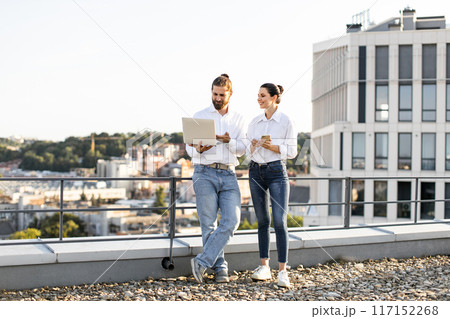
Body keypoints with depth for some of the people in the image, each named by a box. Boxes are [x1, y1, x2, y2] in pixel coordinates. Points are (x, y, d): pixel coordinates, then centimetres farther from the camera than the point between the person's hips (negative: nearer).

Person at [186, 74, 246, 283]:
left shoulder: (238, 120, 14)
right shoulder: (199, 117, 8)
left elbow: (241, 150, 6)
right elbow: (189, 147, 5)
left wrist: (228, 141, -15)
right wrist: (198, 149, -18)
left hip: (228, 175, 2)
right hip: (205, 173, -2)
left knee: (231, 220, -12)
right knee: (209, 223, -3)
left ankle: (202, 261, -7)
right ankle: (220, 268, 7)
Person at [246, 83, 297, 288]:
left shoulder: (286, 121, -3)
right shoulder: (254, 122, 11)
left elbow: (292, 151, -3)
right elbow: (248, 151, 14)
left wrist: (272, 146, -17)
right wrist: (252, 147, -7)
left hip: (276, 171, -4)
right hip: (256, 171, 5)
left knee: (280, 221, -10)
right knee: (262, 221, 8)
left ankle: (282, 271, -5)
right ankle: (264, 267, 15)